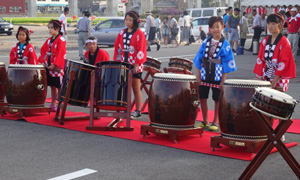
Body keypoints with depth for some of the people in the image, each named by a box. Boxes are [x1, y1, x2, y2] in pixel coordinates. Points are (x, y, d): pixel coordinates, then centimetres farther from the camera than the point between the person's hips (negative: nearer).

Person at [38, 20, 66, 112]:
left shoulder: (61, 40, -9)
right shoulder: (49, 40, 14)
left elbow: (61, 54, -16)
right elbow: (43, 51, 16)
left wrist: (54, 65, -21)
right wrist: (42, 62, 2)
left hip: (56, 67, -7)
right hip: (48, 66, 7)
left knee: (59, 86, -4)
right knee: (52, 86, 13)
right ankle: (53, 104, 20)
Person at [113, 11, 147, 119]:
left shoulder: (139, 34, -5)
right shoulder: (122, 33, 11)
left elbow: (141, 50, -10)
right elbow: (117, 48, 12)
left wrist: (136, 65, -16)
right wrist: (116, 62, 5)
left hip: (134, 66, -5)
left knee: (136, 88, 2)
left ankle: (138, 111, 8)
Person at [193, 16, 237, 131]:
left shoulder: (225, 44, -5)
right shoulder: (206, 42, 4)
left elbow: (227, 64, -5)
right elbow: (199, 59, 6)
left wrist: (223, 81, -10)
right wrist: (198, 76, 1)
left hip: (217, 77, -3)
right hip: (204, 76, 3)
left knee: (217, 100, 6)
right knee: (202, 98, 8)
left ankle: (215, 122, 20)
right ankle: (205, 121, 24)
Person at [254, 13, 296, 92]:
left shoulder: (284, 42, -9)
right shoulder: (265, 41, 8)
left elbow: (284, 62, -14)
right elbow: (260, 59, 10)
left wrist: (275, 80, -17)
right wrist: (259, 76, 2)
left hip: (279, 80, -5)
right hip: (265, 79, 5)